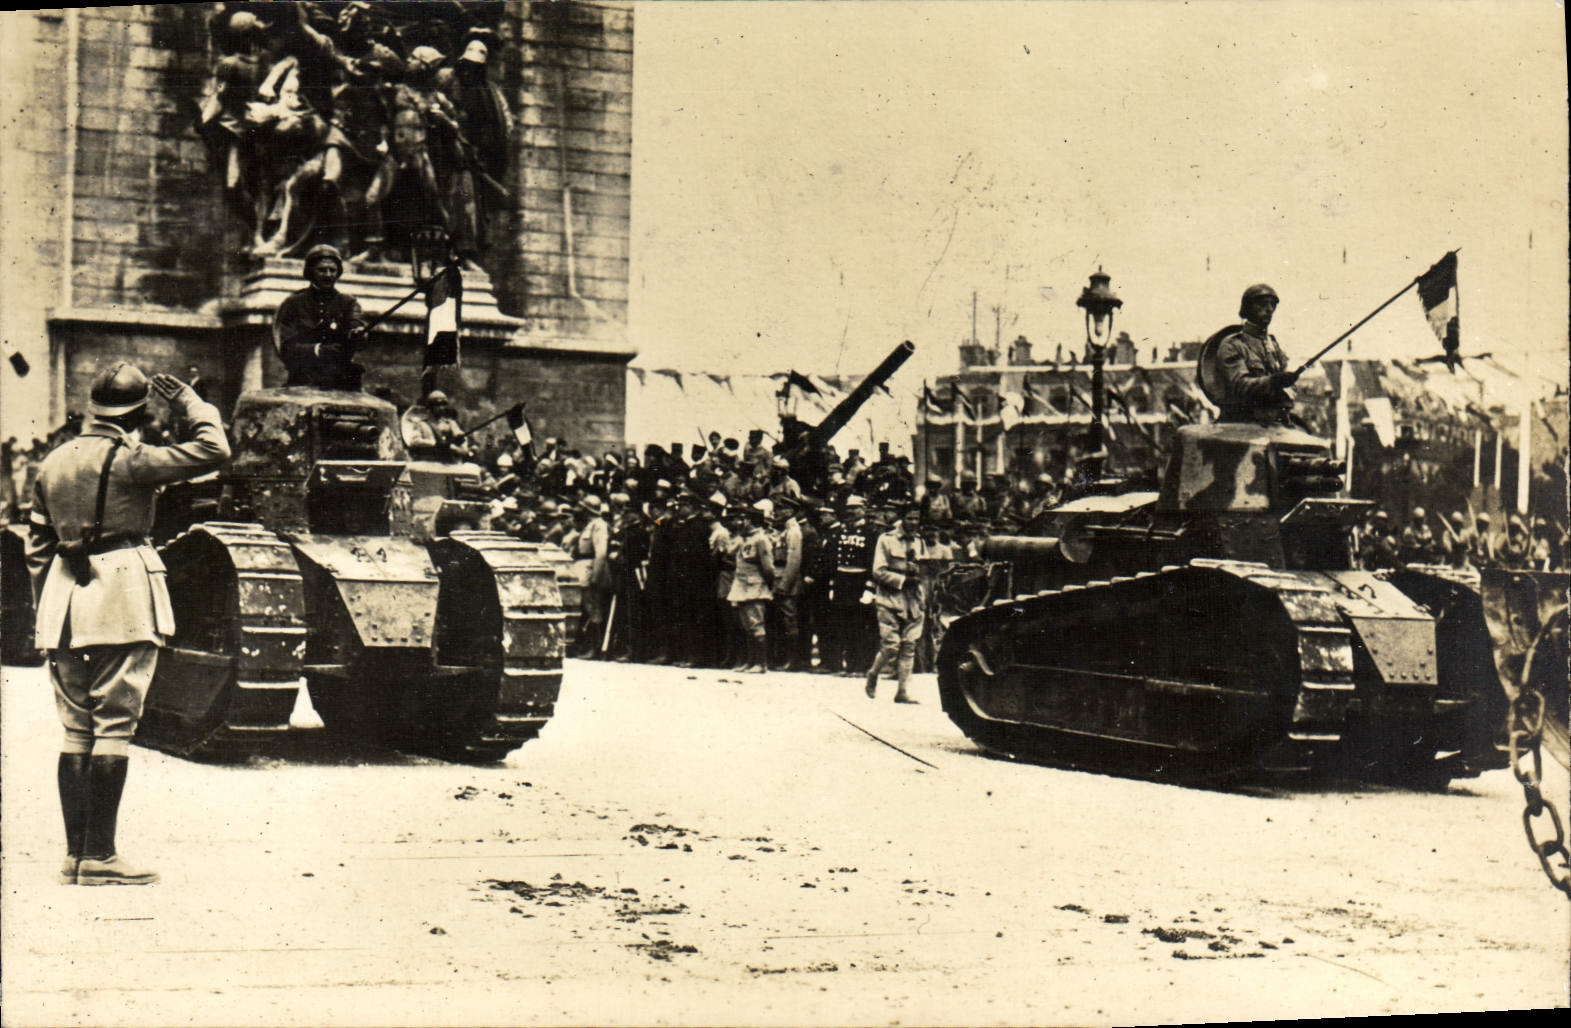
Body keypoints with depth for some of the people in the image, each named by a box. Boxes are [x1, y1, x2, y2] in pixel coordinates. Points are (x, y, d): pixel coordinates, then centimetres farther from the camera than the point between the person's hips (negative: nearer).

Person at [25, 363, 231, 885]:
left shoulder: (53, 463, 12)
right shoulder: (128, 459, -9)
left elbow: (37, 545, 15)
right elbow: (212, 450, -11)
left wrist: (45, 610, 21)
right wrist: (190, 405, 5)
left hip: (63, 599, 7)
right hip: (122, 601, -7)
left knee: (76, 728, 11)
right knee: (114, 725, -4)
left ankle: (75, 853, 12)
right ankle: (99, 856, -4)